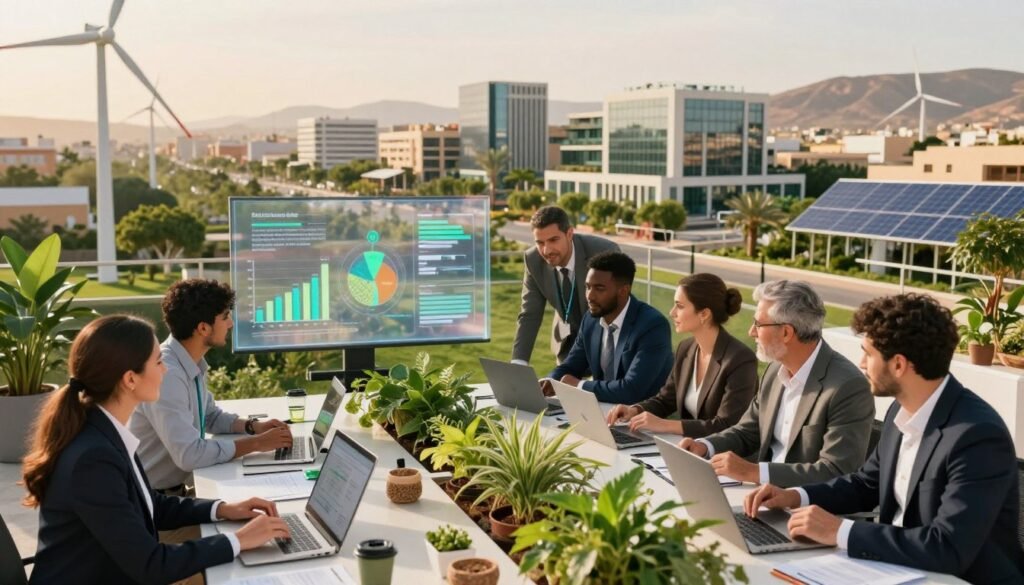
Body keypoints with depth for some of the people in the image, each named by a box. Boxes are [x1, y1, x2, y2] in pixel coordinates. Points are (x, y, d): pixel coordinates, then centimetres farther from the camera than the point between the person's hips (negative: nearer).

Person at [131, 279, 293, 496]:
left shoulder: (193, 363, 3)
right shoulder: (166, 374, -25)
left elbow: (210, 416, 19)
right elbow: (188, 454, -28)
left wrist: (253, 426, 2)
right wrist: (256, 443, -19)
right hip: (153, 498, -8)